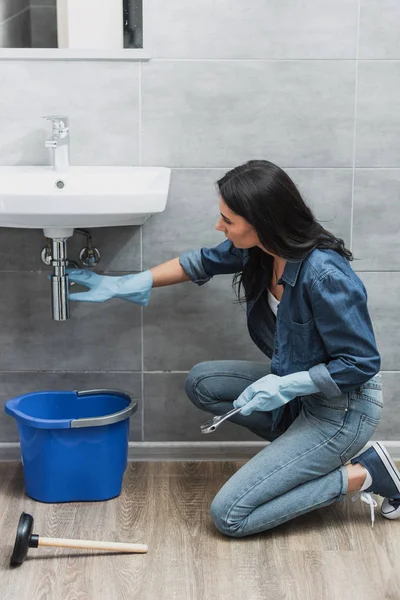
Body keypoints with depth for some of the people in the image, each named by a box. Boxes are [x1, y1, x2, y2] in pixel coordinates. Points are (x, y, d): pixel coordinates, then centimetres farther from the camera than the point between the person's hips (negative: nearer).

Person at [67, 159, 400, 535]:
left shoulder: (324, 275, -32)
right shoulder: (258, 249, -8)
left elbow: (361, 363, -24)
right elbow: (203, 263, 10)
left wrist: (284, 386, -23)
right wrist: (123, 286, 8)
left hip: (343, 408, -8)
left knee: (229, 516, -10)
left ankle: (362, 473, 0)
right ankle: (305, 452, 10)